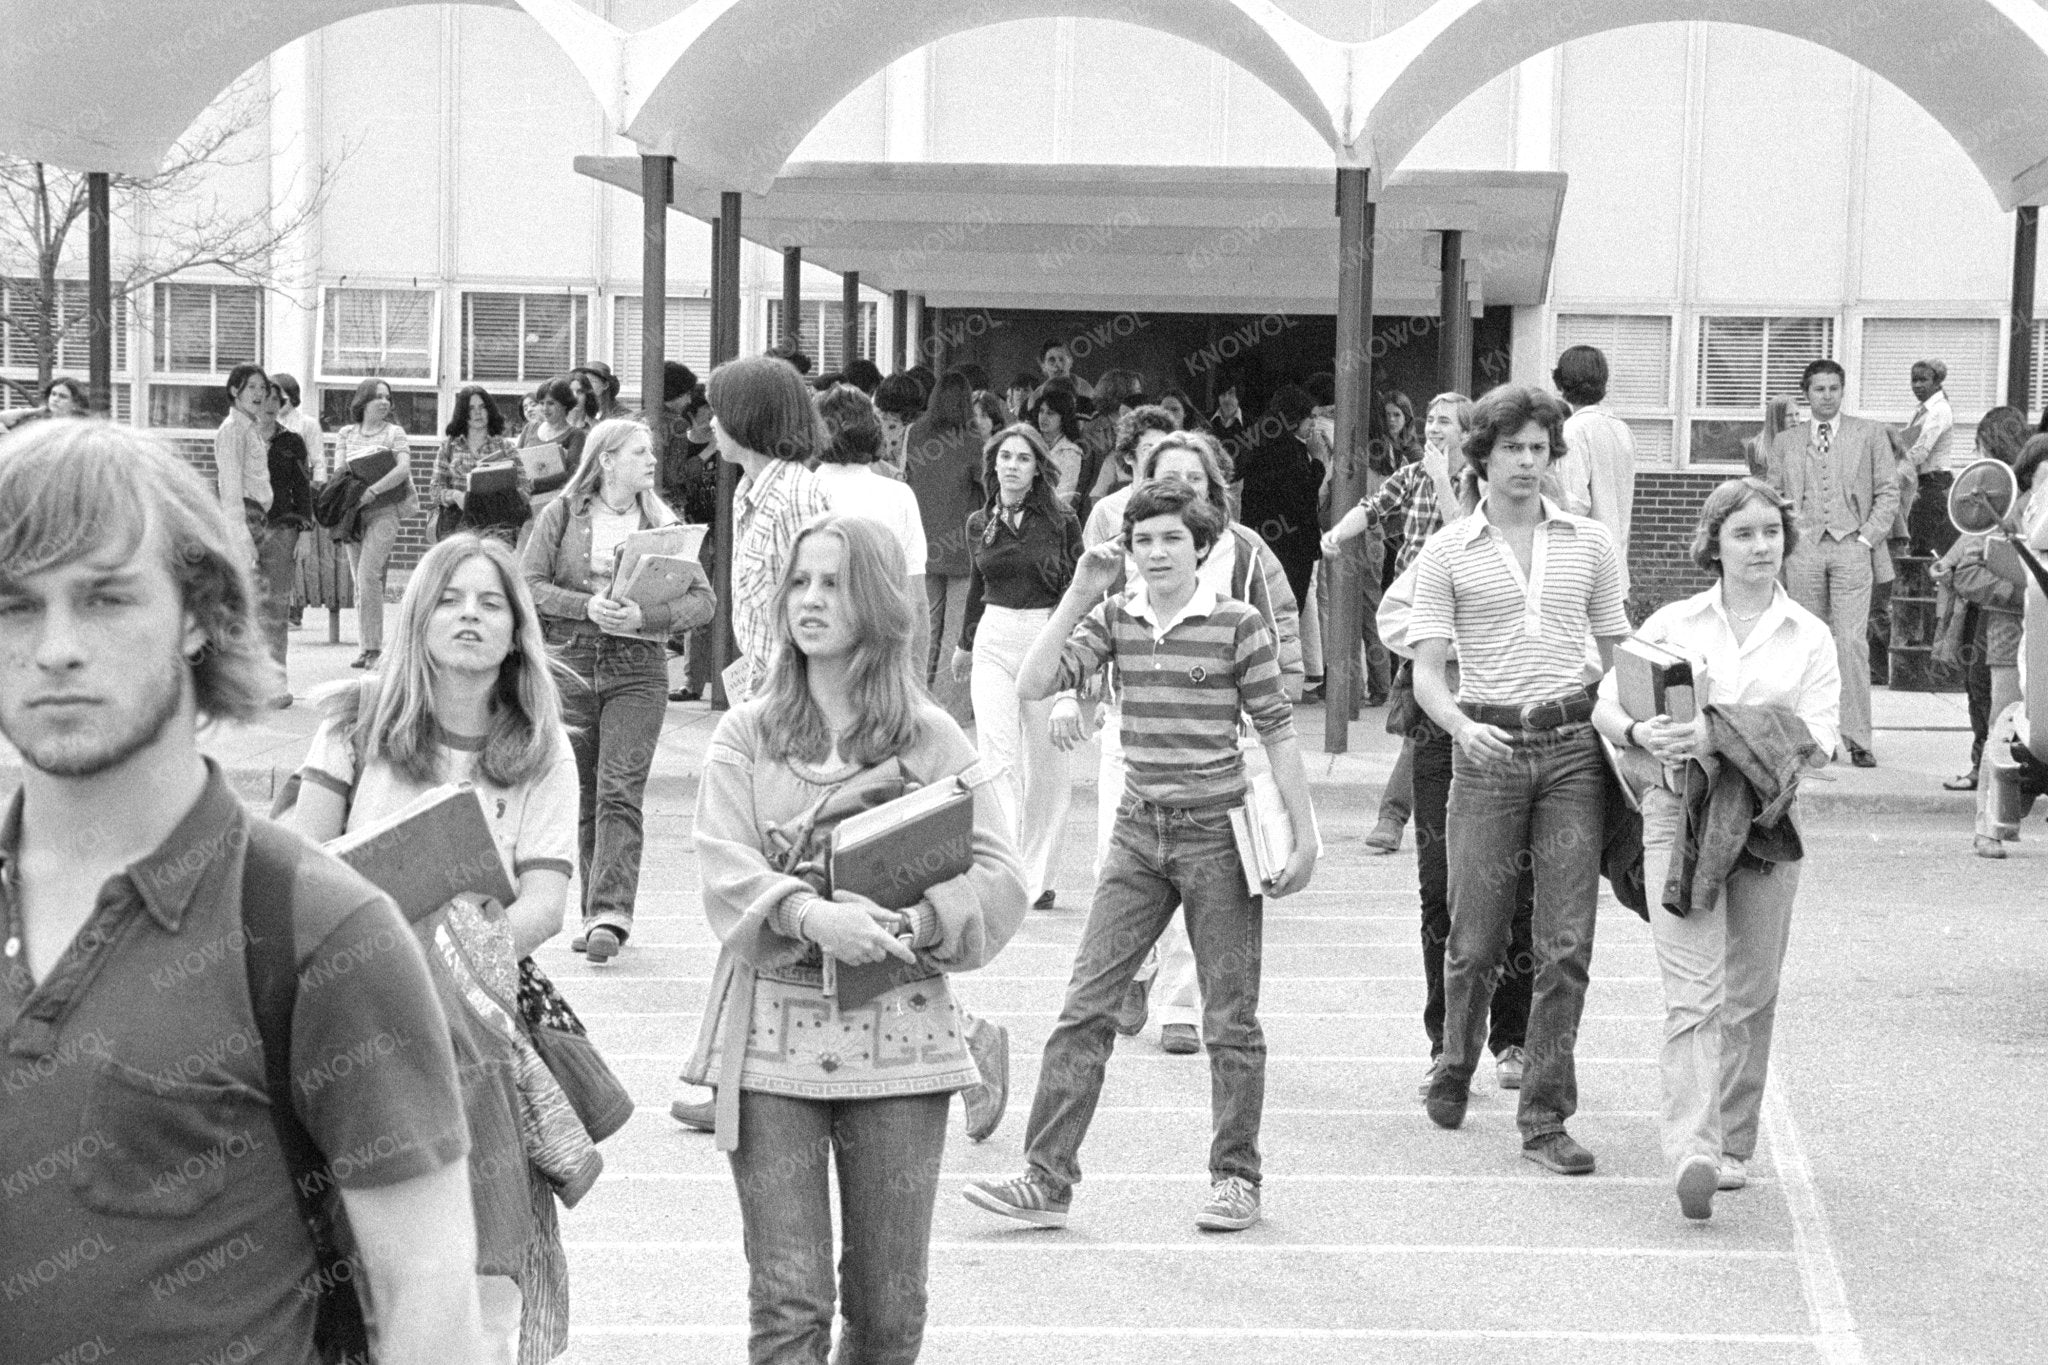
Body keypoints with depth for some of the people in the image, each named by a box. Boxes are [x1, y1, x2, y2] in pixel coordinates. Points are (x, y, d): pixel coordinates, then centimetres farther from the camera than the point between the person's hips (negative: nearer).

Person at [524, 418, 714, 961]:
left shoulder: (662, 523, 8)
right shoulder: (561, 515, 5)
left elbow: (701, 600, 1)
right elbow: (527, 584, -3)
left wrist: (645, 617, -16)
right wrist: (586, 607, -17)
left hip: (637, 670, -1)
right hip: (569, 665, 1)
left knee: (620, 792, -13)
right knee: (584, 796, 6)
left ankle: (610, 916, -18)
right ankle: (596, 911, 14)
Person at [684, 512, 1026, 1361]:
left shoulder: (931, 741, 5)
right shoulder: (746, 736, 6)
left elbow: (998, 879, -2)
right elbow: (725, 872, -7)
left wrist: (915, 921, -21)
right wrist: (810, 916, -26)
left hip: (899, 1039, 1)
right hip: (770, 1034, -1)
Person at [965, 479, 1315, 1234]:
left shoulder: (1238, 626, -6)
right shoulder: (1114, 619, 4)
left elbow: (1278, 732, -3)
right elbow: (1033, 685, -6)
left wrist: (1305, 836, -5)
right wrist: (1079, 596, -10)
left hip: (1218, 837, -3)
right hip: (1139, 833, 3)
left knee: (1229, 1018, 6)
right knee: (1086, 1005, -1)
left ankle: (1236, 1178, 19)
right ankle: (1047, 1178, 2)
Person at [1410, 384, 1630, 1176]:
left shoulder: (1589, 544, 10)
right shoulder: (1448, 553, 3)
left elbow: (1619, 655, 15)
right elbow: (1427, 671, 0)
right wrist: (1463, 727, -20)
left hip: (1573, 745, 1)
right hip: (1487, 750, -1)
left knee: (1566, 946, -3)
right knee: (1475, 941, 4)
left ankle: (1545, 1119, 4)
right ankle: (1455, 1068, 32)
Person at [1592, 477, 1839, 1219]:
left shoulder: (1809, 637, 7)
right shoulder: (1672, 623, 8)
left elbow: (1816, 739, -5)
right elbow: (1605, 705, 6)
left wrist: (1723, 736, -19)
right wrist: (1641, 733, -17)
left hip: (1767, 822, 2)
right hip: (1680, 812, -2)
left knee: (1749, 997, 8)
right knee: (1693, 992, -13)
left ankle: (1732, 1144, 22)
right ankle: (1691, 1151, -21)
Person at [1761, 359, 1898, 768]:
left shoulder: (1869, 435, 10)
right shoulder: (1786, 442, 15)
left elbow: (1888, 492, 7)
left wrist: (1867, 537, -4)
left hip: (1851, 548, -2)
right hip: (1803, 550, 2)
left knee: (1851, 643, -12)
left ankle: (1857, 739, -10)